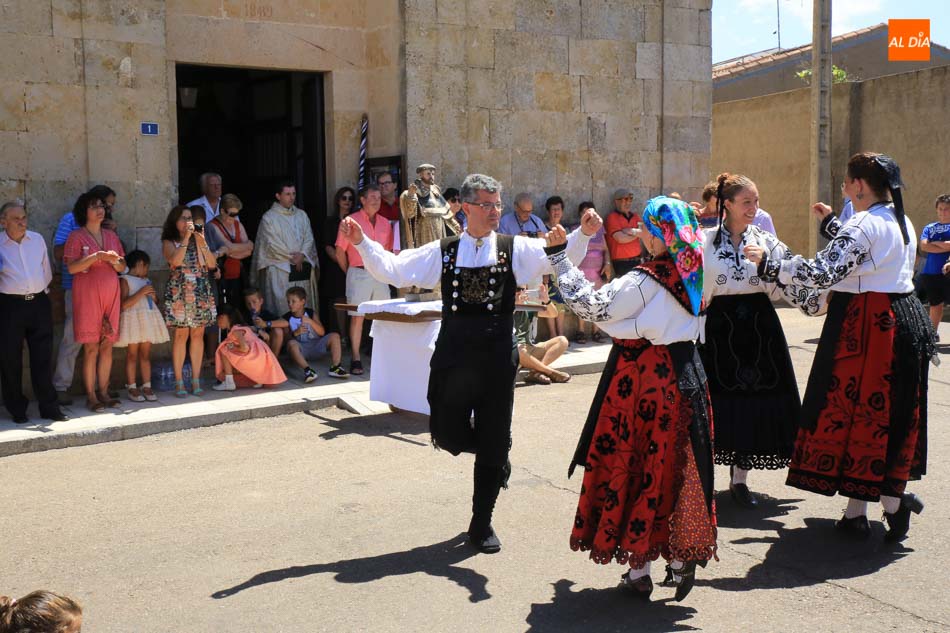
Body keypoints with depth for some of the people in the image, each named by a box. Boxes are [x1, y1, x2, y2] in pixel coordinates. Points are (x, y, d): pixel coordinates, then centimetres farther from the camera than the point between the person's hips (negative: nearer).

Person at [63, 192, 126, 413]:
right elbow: (71, 267, -10)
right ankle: (91, 396, 2)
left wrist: (116, 261, -7)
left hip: (111, 295, 5)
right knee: (91, 348, -3)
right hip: (87, 295, -5)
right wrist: (96, 256, -19)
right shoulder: (77, 236, -1)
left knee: (107, 345, 5)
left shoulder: (111, 235, 14)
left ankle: (104, 392, 12)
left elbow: (122, 267, 15)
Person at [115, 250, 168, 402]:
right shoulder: (125, 280, -2)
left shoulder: (146, 281, 20)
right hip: (133, 319, -6)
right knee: (132, 355, -2)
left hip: (148, 319, 6)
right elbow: (123, 304, -13)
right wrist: (141, 293, -16)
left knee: (146, 354, 5)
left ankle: (146, 386, 6)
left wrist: (152, 296, 7)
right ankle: (132, 388, 2)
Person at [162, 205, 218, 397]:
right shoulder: (169, 242, 3)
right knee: (181, 335, -6)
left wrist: (202, 243, -6)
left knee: (198, 334, 2)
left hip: (201, 291, 4)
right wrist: (186, 237, -14)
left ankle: (196, 380, 8)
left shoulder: (198, 239, 14)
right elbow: (175, 260, -17)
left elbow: (212, 264, 5)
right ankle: (179, 382, -1)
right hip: (180, 292, -4)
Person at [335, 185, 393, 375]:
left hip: (380, 274, 5)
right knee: (357, 316, -3)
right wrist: (350, 272, 4)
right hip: (359, 274, -4)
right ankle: (355, 359, 2)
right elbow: (340, 252, 0)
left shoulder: (385, 223, 11)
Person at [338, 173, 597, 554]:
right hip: (453, 357, 1)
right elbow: (392, 270, 4)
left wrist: (583, 234, -25)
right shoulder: (443, 252, 6)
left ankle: (481, 524, 22)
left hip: (498, 358, -1)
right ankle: (495, 462, 38)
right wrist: (362, 243, -8)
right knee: (447, 434, 4)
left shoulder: (514, 249, 3)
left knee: (494, 443, 5)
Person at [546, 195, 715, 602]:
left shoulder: (643, 282, -18)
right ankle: (681, 560, 20)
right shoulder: (693, 275, 3)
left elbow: (591, 306, -16)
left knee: (632, 467, 4)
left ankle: (638, 571, 10)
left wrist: (559, 255, -11)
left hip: (640, 381, -6)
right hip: (684, 376, 6)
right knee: (676, 466, 14)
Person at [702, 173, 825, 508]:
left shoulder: (766, 241, 5)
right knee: (718, 401, -1)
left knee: (753, 400, 3)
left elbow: (790, 280, -2)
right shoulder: (705, 241, 0)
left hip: (758, 327, 2)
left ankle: (739, 478, 17)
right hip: (719, 327, -2)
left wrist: (821, 300, -14)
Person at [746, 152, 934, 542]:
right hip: (905, 319, 9)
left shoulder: (865, 224, -16)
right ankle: (894, 501, 23)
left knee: (854, 411, 0)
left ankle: (856, 514, 4)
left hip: (865, 325, -9)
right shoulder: (902, 222, 12)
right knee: (893, 414, 15)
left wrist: (769, 265, -17)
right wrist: (830, 222, 38)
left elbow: (823, 272, -25)